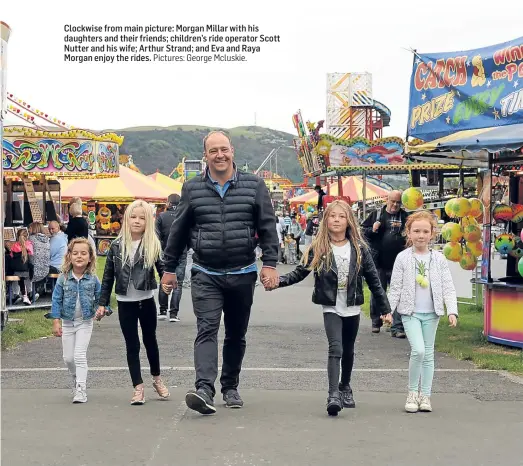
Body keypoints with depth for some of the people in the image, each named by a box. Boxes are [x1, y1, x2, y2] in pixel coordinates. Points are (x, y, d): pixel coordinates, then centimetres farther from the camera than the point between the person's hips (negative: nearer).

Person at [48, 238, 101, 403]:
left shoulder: (93, 279, -8)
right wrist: (56, 321, -7)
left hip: (85, 322, -2)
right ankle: (77, 378, 38)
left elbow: (99, 297, 3)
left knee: (80, 355, -10)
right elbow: (57, 300, -4)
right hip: (67, 321, 2)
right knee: (68, 357, 11)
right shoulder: (63, 278, -7)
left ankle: (81, 390, -7)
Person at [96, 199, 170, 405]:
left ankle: (157, 379, 33)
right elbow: (108, 276, 3)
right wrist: (102, 303, 1)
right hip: (125, 303, 0)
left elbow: (162, 269, -9)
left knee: (150, 340, 15)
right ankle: (138, 387, 9)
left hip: (146, 301, 0)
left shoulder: (153, 245, -5)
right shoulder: (117, 246, -2)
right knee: (132, 344, 4)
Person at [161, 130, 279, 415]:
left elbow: (267, 228, 2)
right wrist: (169, 269, 12)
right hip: (206, 275, -1)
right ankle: (204, 390, -25)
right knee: (207, 330, -15)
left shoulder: (254, 186, 3)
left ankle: (230, 388, 26)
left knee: (236, 335, 11)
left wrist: (270, 263, -8)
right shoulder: (192, 189, 4)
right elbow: (178, 231, 10)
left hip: (242, 274, 1)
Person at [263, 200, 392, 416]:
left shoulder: (359, 248, -1)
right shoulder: (318, 248, -3)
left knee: (348, 351, 16)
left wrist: (385, 308, 4)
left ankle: (345, 387, 37)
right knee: (335, 349, -17)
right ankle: (333, 395, -22)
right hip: (331, 308, -2)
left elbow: (373, 279, 3)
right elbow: (300, 272, -2)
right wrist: (278, 281, -17)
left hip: (352, 308, 2)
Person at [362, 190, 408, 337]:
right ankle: (376, 322, 26)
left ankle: (397, 327, -1)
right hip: (379, 263, 0)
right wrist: (372, 230, -12)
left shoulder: (405, 217, 6)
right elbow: (362, 230, 8)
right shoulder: (376, 215, 5)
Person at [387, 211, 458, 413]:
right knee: (418, 350, -17)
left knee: (428, 354, 8)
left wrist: (452, 311, -8)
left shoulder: (438, 259, 2)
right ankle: (412, 392, 1)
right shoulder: (403, 258, -3)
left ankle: (425, 395, 17)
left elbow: (448, 288, 1)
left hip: (431, 313, 3)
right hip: (410, 312, -3)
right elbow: (395, 288, 0)